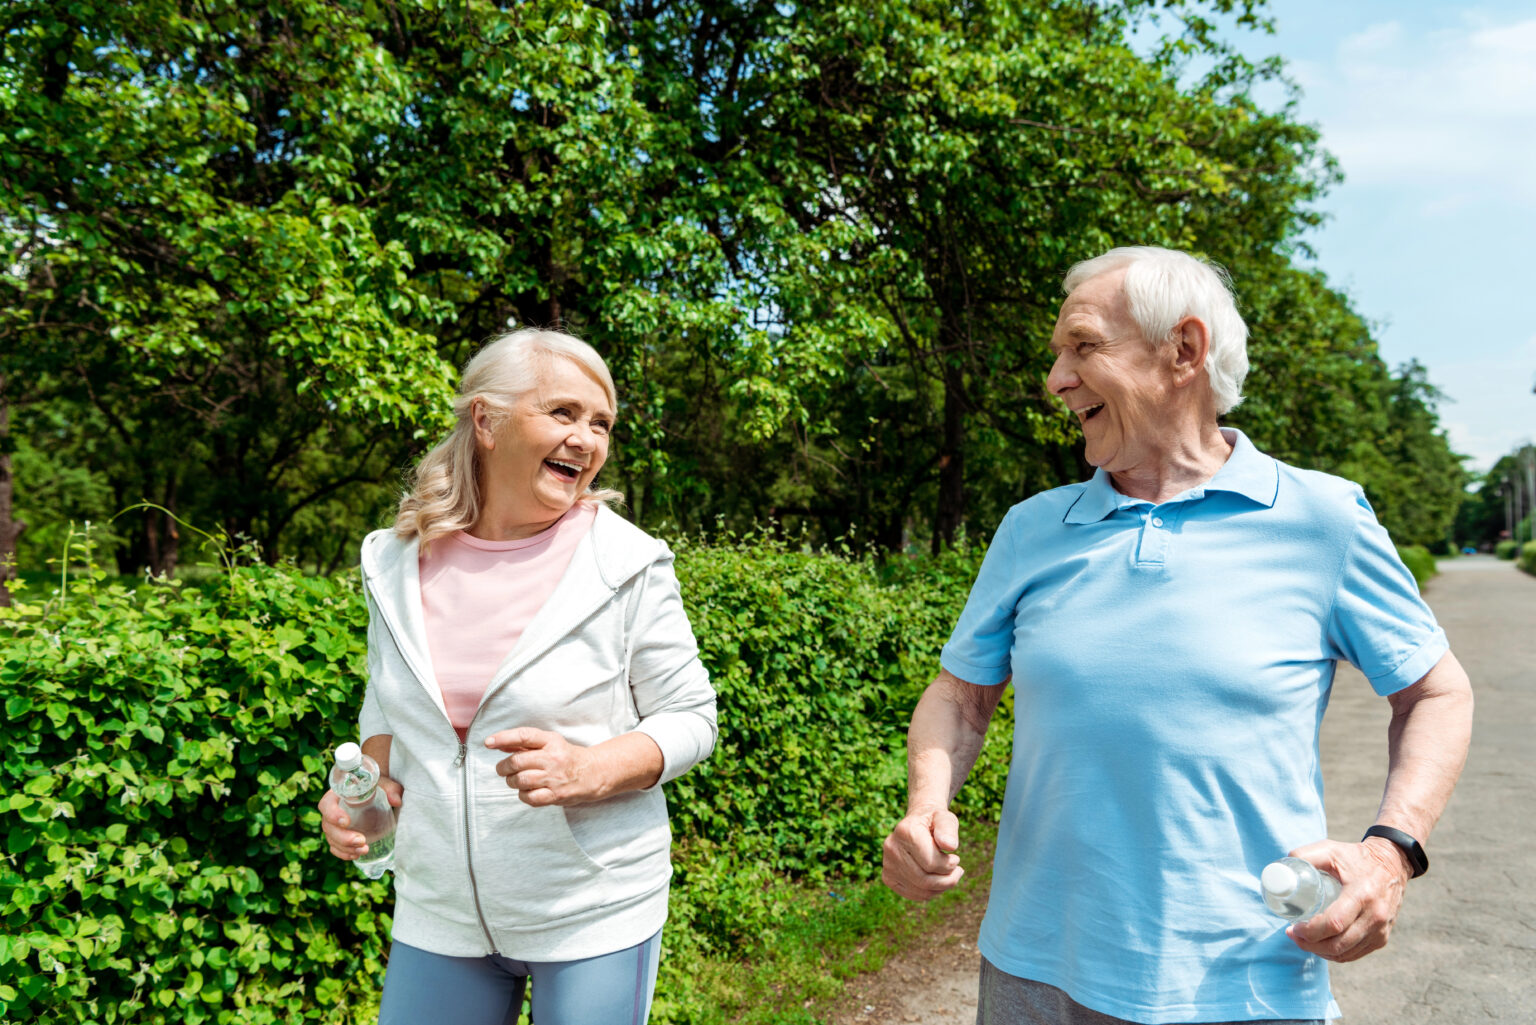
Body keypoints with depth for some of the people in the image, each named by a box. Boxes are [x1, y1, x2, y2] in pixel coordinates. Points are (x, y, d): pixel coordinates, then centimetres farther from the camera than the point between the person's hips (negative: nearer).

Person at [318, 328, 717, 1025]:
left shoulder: (628, 566, -12)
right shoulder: (396, 561, 0)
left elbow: (689, 718, -6)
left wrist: (588, 771, -23)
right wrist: (368, 780, -4)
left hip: (593, 915, -3)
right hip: (438, 913, 3)